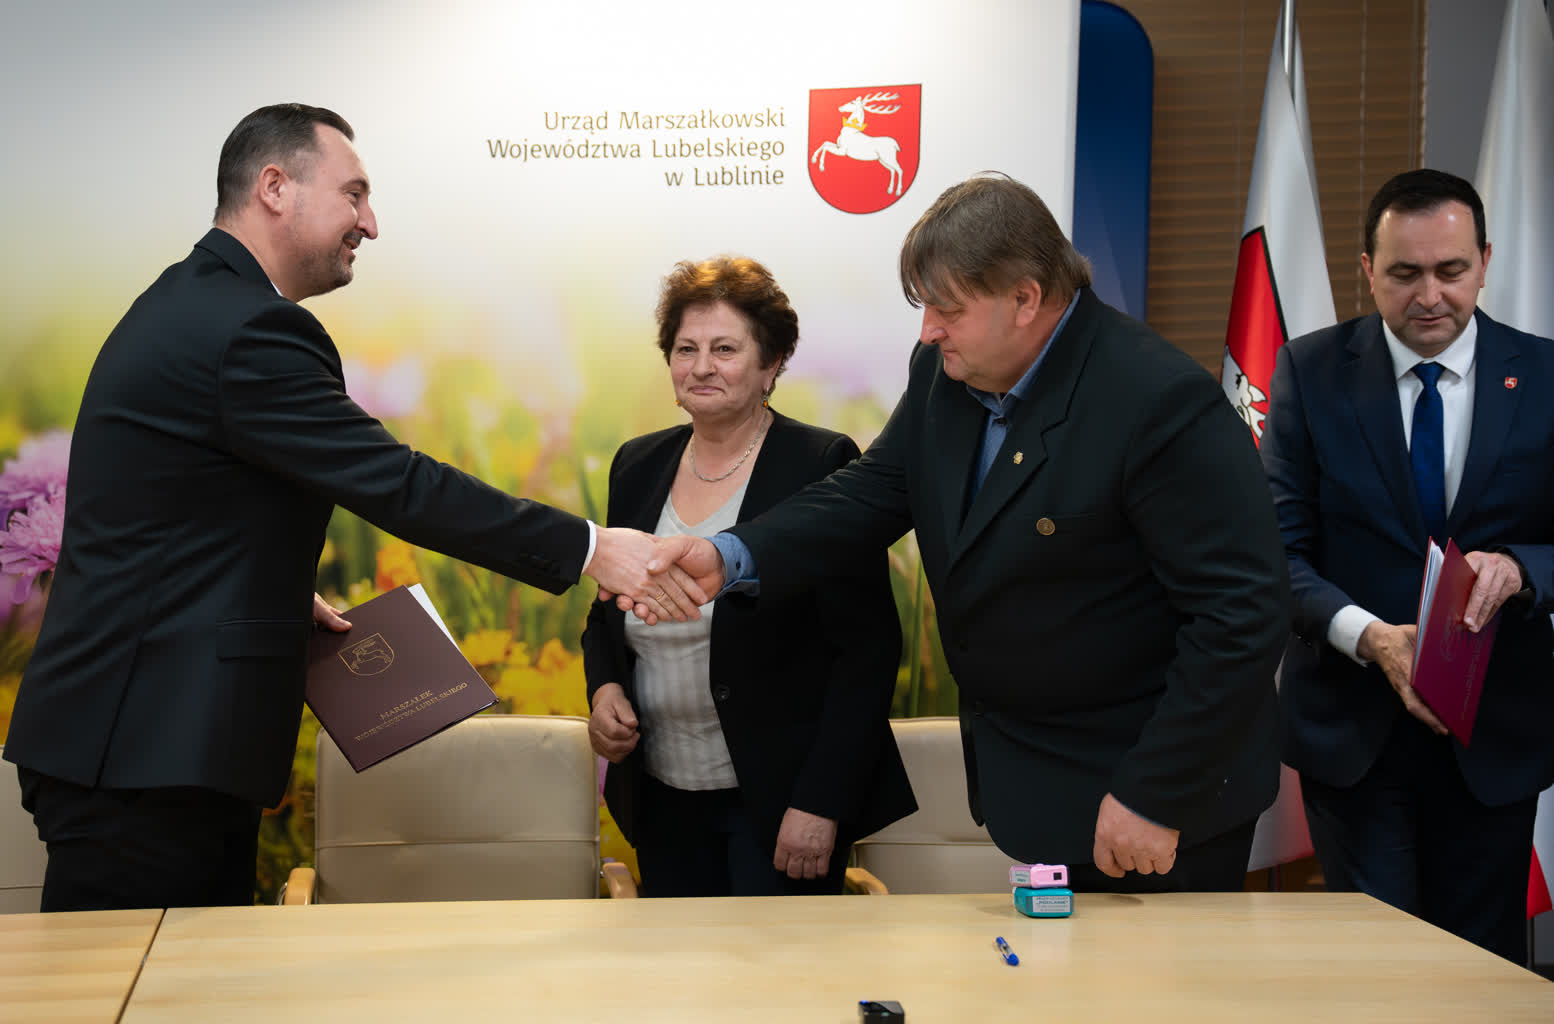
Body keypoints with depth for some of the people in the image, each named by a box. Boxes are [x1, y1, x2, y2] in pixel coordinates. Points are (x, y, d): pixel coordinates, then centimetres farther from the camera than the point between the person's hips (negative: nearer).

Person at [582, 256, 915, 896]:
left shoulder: (823, 465, -9)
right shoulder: (638, 466, 8)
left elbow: (868, 647, -12)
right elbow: (607, 613, 20)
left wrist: (820, 804, -16)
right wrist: (604, 687, -3)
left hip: (778, 798, -5)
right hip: (663, 796, 5)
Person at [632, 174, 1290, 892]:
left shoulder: (1165, 404, -25)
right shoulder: (943, 373, 0)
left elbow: (1242, 614, -24)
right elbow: (874, 491, 4)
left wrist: (1155, 799, -22)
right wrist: (731, 558, -15)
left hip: (1148, 785, -7)